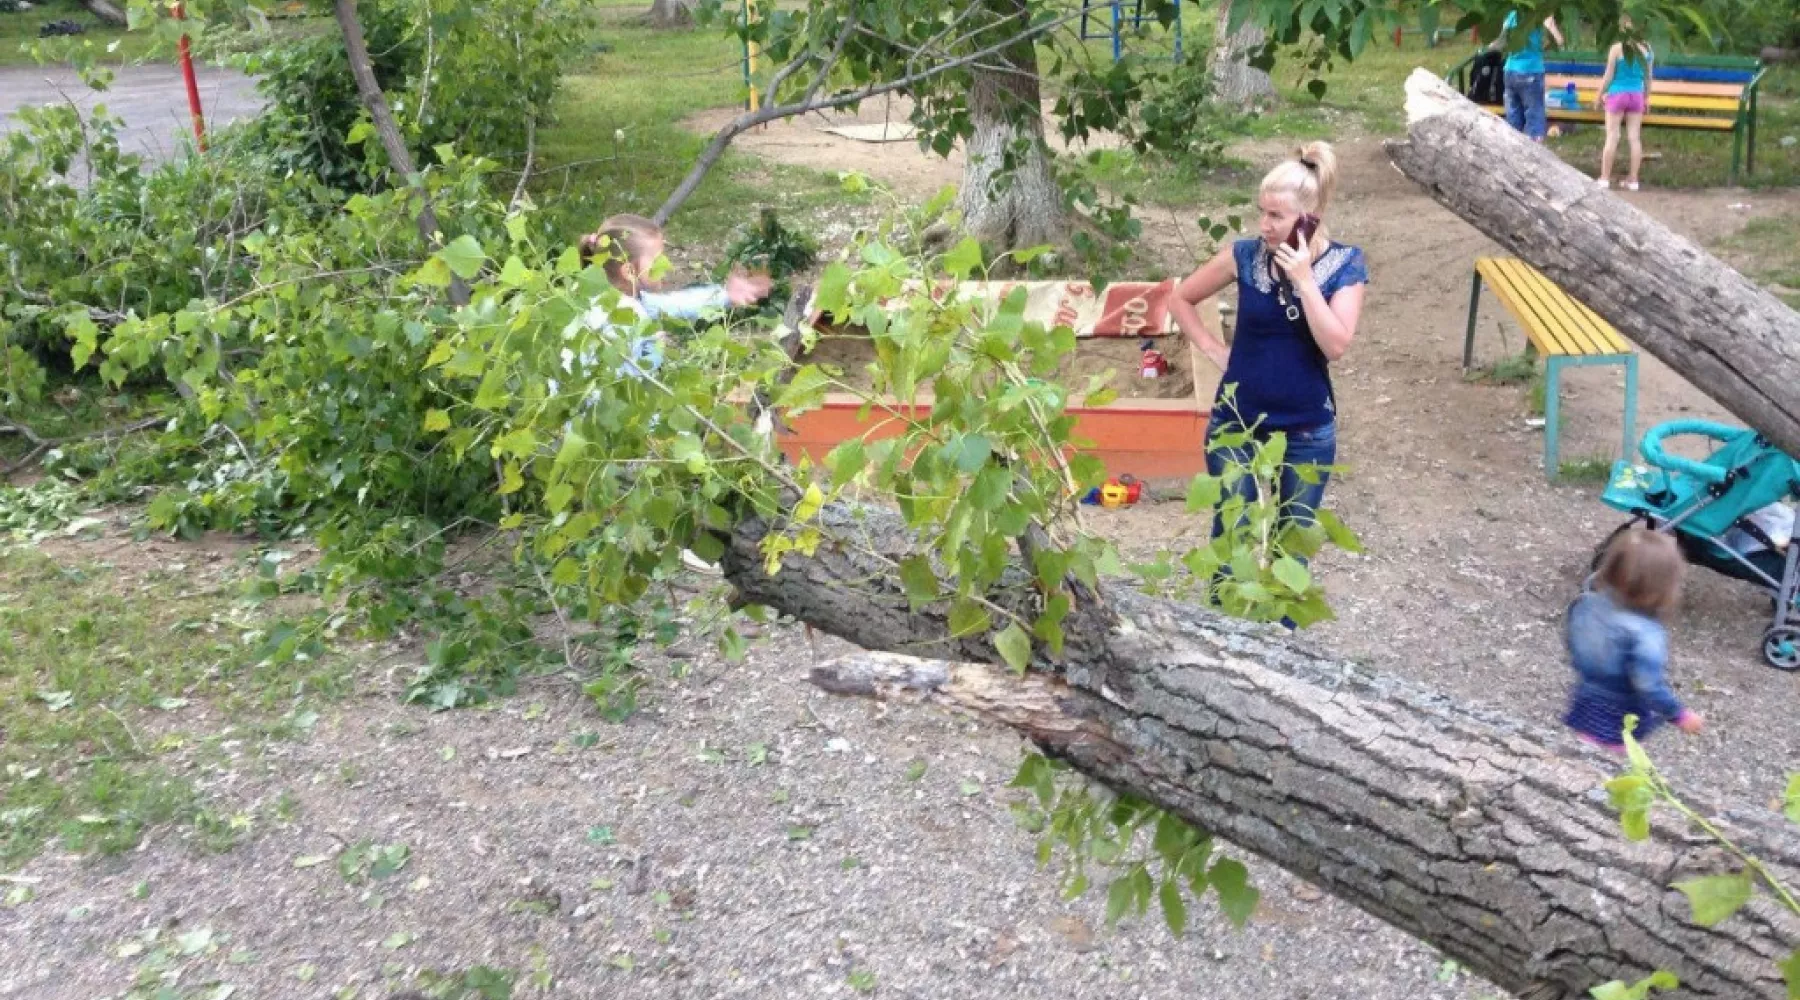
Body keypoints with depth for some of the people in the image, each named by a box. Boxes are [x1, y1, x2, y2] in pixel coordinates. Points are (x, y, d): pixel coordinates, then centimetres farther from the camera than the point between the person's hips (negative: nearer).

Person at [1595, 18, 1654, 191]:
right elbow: (1648, 77, 9)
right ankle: (1633, 179, 6)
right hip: (1637, 95, 3)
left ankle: (1605, 178, 2)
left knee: (1612, 137, 0)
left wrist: (1600, 96, 3)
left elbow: (1608, 77, -8)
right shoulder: (1646, 48, 3)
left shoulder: (1616, 48, -9)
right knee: (1635, 138, 4)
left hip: (1617, 95, -3)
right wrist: (1646, 98, 19)